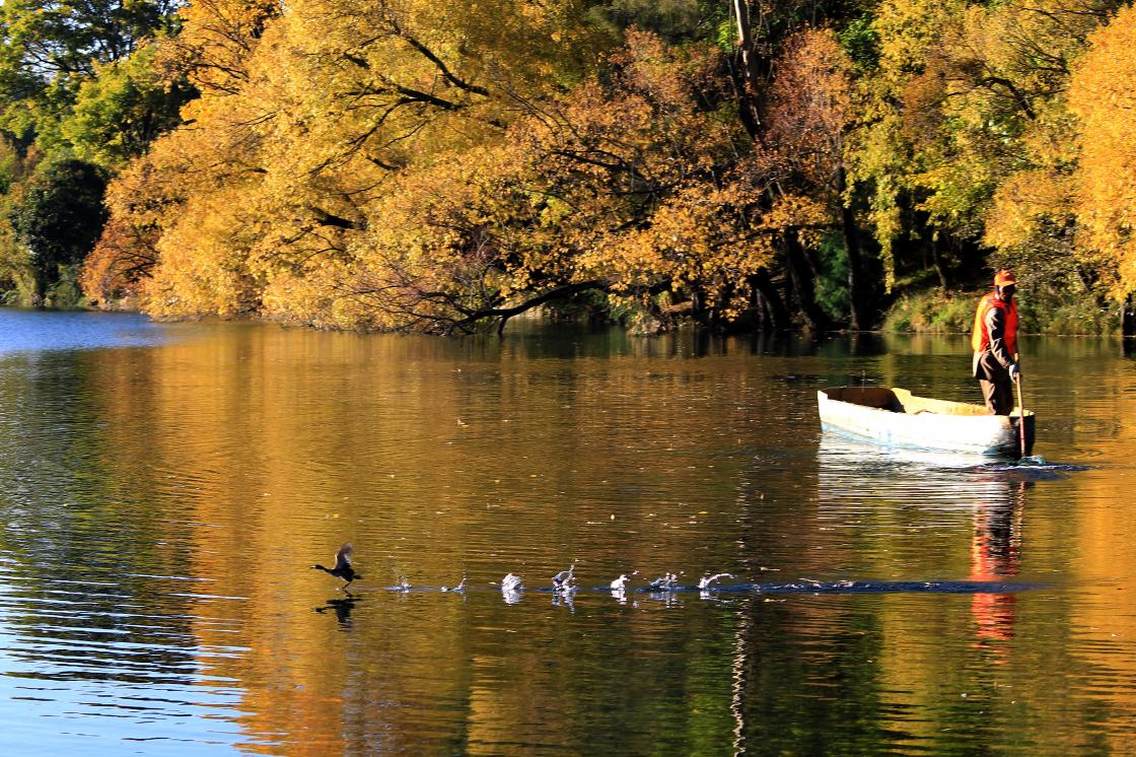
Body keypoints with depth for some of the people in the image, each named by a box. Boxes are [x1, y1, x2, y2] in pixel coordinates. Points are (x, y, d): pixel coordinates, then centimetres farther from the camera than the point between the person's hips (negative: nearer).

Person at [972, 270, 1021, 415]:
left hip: (1002, 363, 10)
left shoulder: (1009, 302, 6)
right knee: (997, 408, -14)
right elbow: (996, 344, -38)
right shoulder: (995, 311, -26)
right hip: (990, 364, -10)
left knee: (1007, 406, 17)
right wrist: (1010, 366, -50)